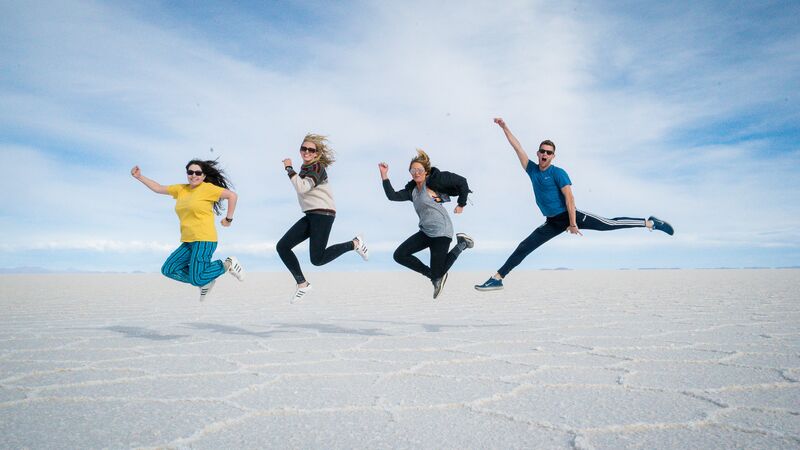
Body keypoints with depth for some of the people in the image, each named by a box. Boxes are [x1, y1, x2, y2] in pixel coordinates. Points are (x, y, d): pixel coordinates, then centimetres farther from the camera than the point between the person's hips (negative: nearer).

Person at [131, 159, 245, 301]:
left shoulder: (207, 188, -7)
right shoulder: (181, 189, 13)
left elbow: (232, 195, -10)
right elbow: (158, 188, 24)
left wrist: (229, 218, -6)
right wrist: (139, 177, 19)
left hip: (204, 240, -8)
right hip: (188, 242, 8)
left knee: (196, 279, -15)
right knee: (168, 270, 2)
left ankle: (228, 264, 5)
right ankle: (205, 281, 13)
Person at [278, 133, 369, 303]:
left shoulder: (317, 167, -12)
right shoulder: (304, 167, 14)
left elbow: (302, 187, -28)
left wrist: (289, 168, -20)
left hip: (323, 214, -9)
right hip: (310, 216, 9)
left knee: (317, 259, -11)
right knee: (282, 246, 0)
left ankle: (355, 243, 7)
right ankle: (302, 284, 9)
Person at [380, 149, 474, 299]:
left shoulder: (433, 180, -10)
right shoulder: (412, 189, 9)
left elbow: (461, 181, -9)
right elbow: (392, 196, -3)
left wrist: (461, 204, -2)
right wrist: (384, 175, -9)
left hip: (441, 232, -8)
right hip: (426, 232, 8)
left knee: (437, 274, -2)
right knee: (399, 255, 0)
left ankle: (461, 244, 16)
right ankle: (434, 276, 9)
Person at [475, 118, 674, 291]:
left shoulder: (558, 173, -11)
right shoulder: (532, 170, 3)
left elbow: (569, 197, -16)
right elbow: (516, 146, 4)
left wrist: (573, 224, -21)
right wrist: (504, 127, 0)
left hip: (568, 215, -4)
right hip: (552, 222, 5)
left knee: (609, 224, -8)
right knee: (523, 247, -1)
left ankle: (650, 223, 7)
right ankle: (497, 278, 0)